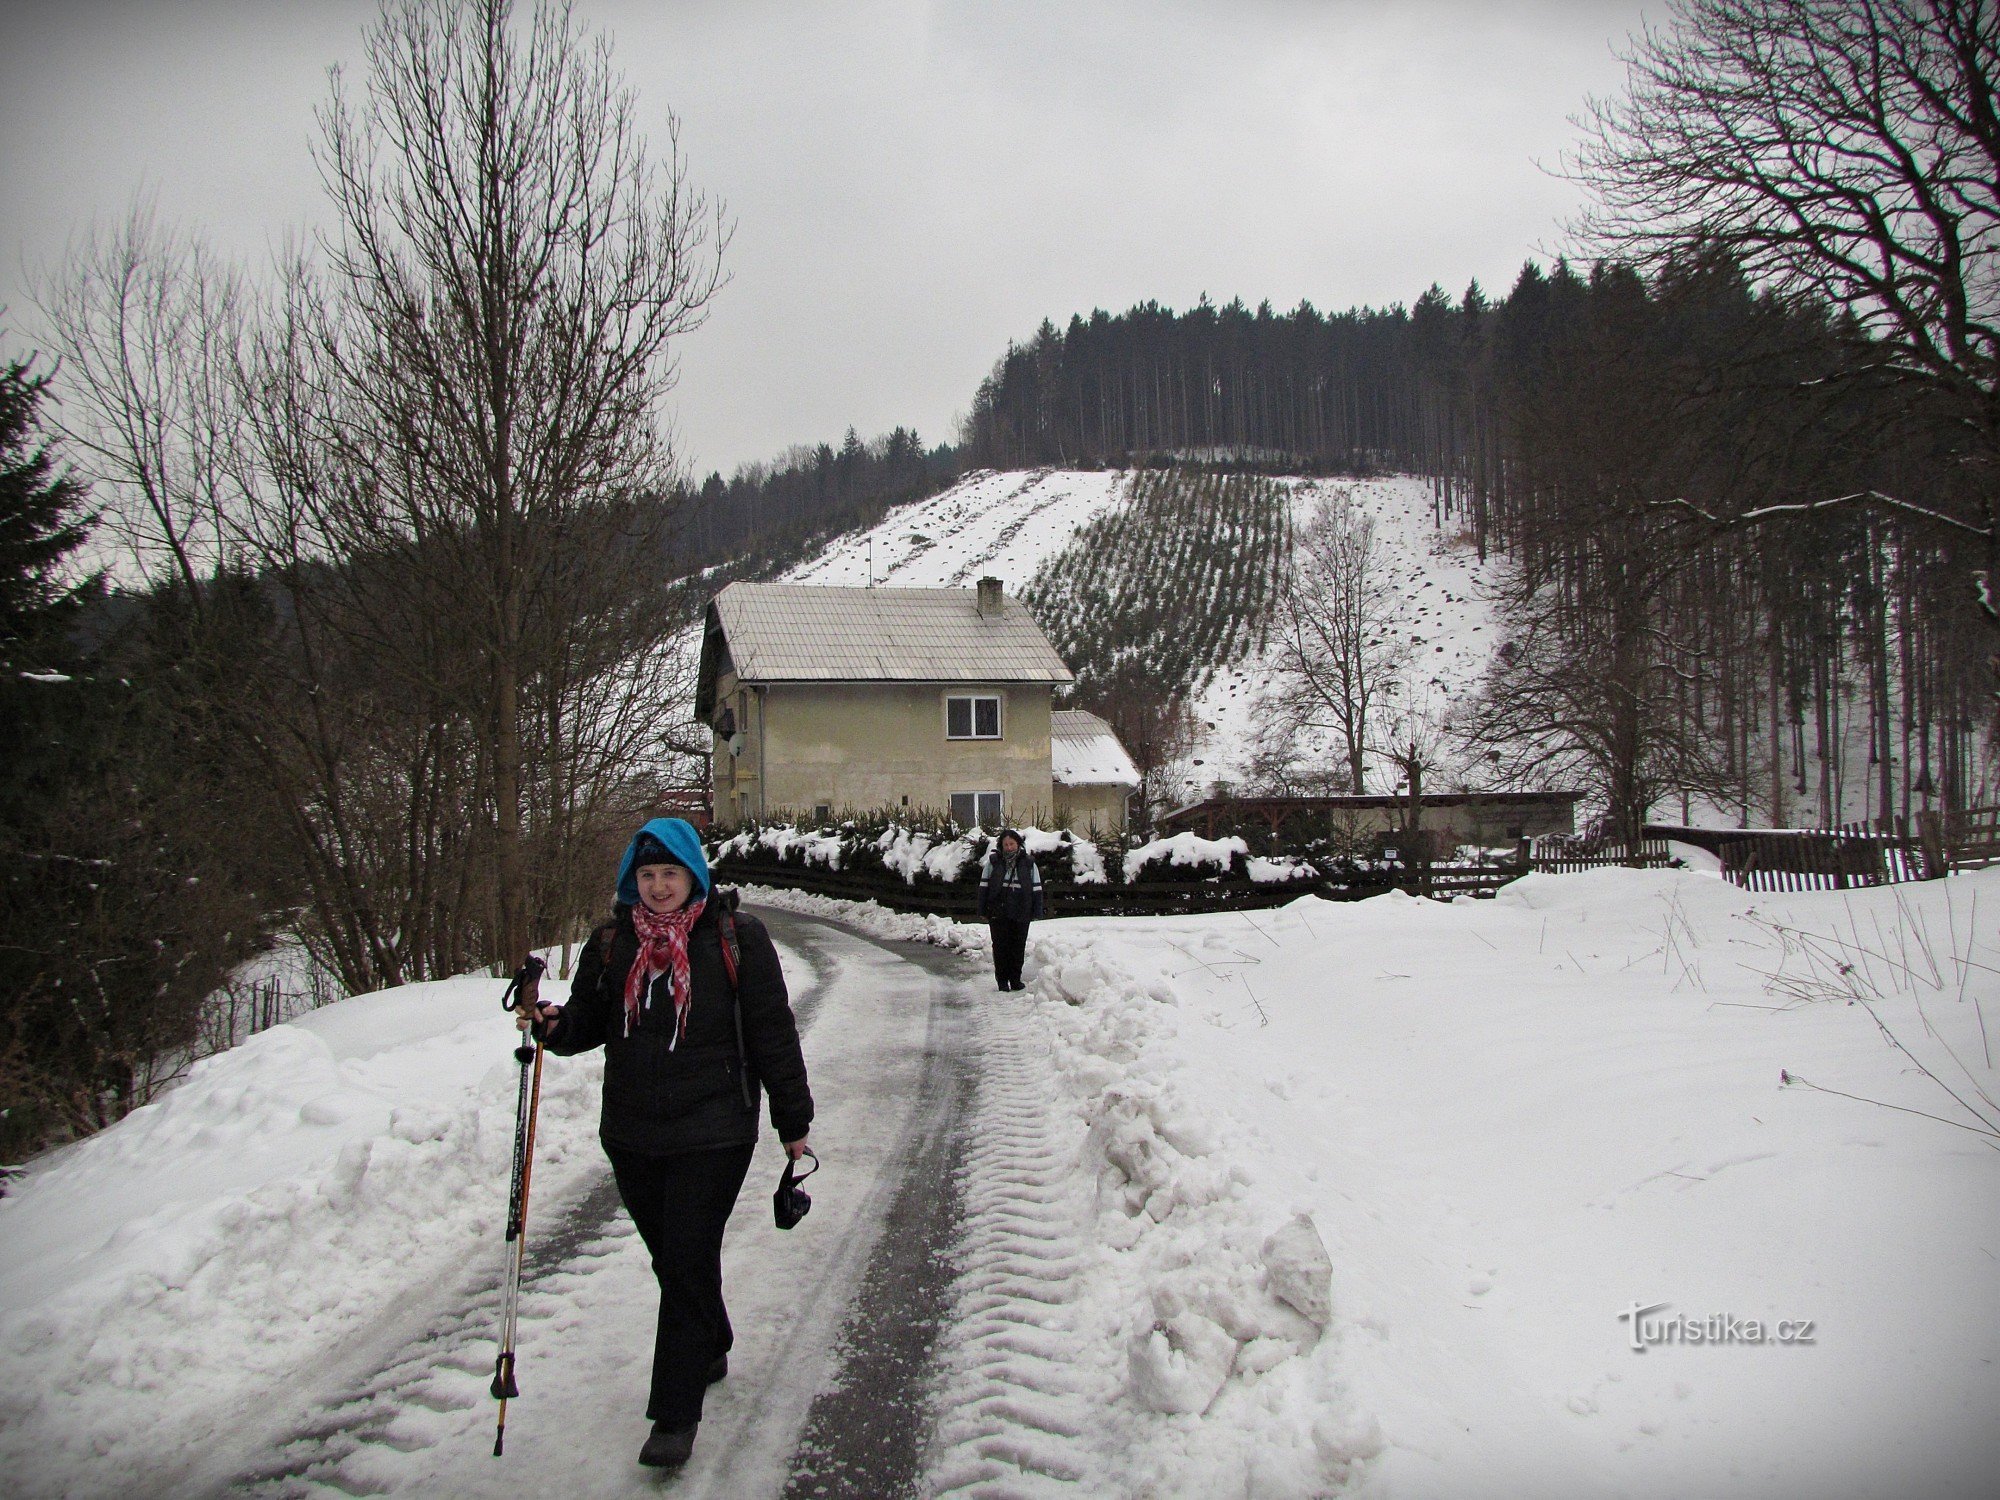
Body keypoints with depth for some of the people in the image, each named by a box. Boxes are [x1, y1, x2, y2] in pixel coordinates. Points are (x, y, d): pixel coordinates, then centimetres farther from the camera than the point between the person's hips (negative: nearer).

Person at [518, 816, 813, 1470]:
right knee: (670, 1258, 17)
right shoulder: (611, 942, 6)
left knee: (687, 1263, -6)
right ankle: (710, 1349, 42)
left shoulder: (736, 937, -5)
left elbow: (772, 1032, -1)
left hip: (712, 1137, -5)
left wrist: (793, 1122, 1)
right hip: (631, 1135, 5)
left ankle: (675, 1415, 2)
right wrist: (555, 1026, -10)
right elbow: (589, 1021, 14)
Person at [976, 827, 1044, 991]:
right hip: (998, 914, -1)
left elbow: (1037, 889, 7)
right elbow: (984, 886, 5)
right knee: (1000, 946, 2)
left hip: (1021, 914, 1)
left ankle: (1015, 978, 17)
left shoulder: (1028, 863, 4)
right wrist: (983, 911, 1)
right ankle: (1002, 979, 11)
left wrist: (1036, 912, 3)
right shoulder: (993, 862, 2)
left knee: (1018, 947, 6)